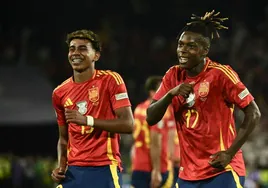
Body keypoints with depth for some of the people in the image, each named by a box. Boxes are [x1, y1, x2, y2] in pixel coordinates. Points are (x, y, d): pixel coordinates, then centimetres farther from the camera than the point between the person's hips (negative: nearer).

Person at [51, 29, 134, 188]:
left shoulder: (110, 80, -3)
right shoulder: (60, 93, 12)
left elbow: (128, 124, -11)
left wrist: (87, 120, -19)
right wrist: (61, 166, 3)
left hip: (104, 170, -5)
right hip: (73, 171, 5)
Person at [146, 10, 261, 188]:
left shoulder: (220, 74, -10)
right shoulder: (173, 76, 6)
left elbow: (253, 114, -8)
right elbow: (151, 118, 4)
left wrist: (230, 153, -14)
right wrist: (170, 94, -14)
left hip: (222, 172, -6)